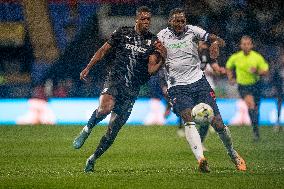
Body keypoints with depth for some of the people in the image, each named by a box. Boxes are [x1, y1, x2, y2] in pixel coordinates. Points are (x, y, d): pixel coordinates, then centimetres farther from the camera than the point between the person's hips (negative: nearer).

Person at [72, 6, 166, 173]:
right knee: (105, 108, -33)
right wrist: (88, 68, 6)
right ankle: (87, 130, -7)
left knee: (114, 129, -1)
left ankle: (93, 159, 14)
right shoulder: (122, 33, 4)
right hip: (115, 79, -1)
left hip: (132, 90, 1)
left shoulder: (153, 42, 4)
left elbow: (151, 70, -2)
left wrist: (162, 60, -20)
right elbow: (104, 50, 13)